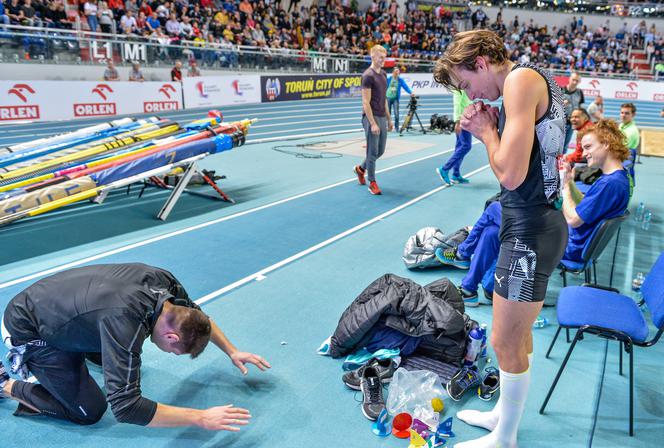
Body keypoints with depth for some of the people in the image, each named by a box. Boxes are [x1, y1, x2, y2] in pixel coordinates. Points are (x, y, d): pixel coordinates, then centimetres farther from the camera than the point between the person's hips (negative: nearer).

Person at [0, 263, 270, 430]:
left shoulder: (164, 281, -19)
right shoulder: (126, 321, -41)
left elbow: (198, 317, 3)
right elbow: (125, 407, -39)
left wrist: (232, 352, -1)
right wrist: (201, 418, -36)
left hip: (57, 306, 7)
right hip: (27, 330, -7)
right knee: (90, 412, -3)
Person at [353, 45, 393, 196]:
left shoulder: (383, 74, 13)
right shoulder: (368, 76, -13)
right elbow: (366, 102, -16)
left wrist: (389, 119, 18)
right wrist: (373, 123, -20)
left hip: (382, 118, 8)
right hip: (372, 118, -8)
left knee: (380, 151, 13)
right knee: (373, 152, -1)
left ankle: (361, 168, 34)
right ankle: (372, 183, 10)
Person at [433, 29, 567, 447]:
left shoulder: (521, 78, -16)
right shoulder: (534, 81, 14)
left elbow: (511, 174, -24)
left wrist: (486, 129, -8)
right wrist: (490, 129, 4)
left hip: (531, 232, -10)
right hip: (537, 224, 10)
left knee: (506, 342, 3)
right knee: (519, 333, 22)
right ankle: (506, 413, 41)